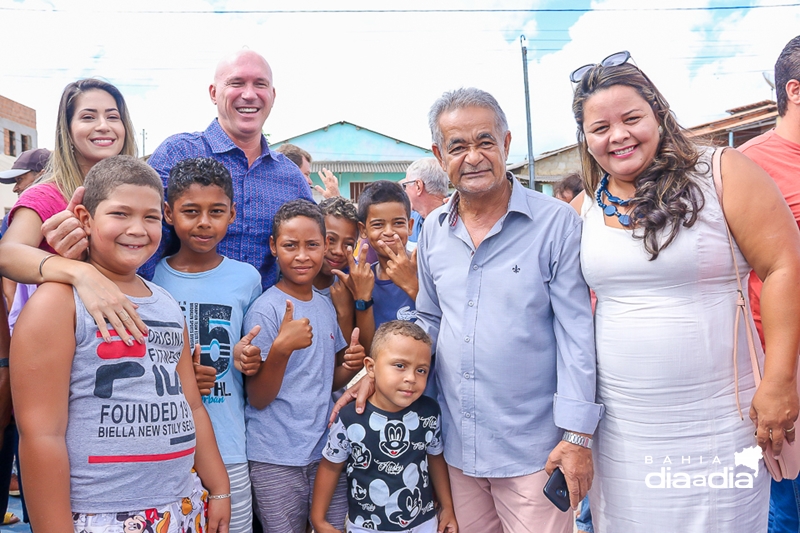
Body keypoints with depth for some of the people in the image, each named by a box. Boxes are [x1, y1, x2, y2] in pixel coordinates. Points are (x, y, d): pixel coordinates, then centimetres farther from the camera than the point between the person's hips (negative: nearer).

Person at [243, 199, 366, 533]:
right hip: (276, 461, -5)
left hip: (327, 451, 6)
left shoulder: (325, 306, 7)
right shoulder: (264, 311, -13)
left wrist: (351, 366, -5)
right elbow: (258, 399, -13)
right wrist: (282, 347, -28)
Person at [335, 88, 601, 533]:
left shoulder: (557, 223, -10)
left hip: (532, 449, -4)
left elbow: (576, 334, -10)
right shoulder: (434, 230, 5)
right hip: (456, 445, 5)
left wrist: (577, 435, -13)